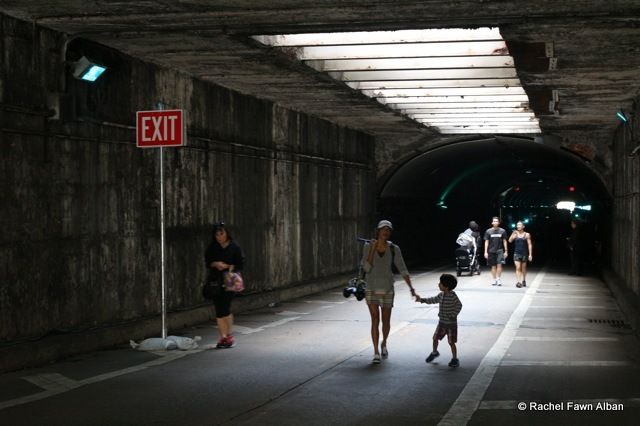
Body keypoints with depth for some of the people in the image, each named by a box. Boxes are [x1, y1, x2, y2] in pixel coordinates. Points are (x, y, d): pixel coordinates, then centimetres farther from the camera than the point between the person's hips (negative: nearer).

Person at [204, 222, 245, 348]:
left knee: (225, 308, -8)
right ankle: (223, 337, 7)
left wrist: (230, 267, -17)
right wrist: (216, 264, -10)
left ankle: (229, 335, 6)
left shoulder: (234, 247, -2)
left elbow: (241, 263, -1)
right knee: (219, 310, 2)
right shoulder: (212, 248, 7)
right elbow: (207, 262, 9)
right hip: (216, 281, 3)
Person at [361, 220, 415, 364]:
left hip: (387, 289, 1)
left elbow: (402, 269, -5)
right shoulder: (368, 246, -7)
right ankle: (376, 353, -8)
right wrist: (372, 249, -21)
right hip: (371, 288, -1)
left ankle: (384, 344, 39)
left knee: (386, 321, 10)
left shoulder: (394, 249, -5)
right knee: (375, 320, -11)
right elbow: (366, 268, -14)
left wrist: (411, 287, -14)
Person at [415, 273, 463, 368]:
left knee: (451, 342, -2)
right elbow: (433, 300, 15)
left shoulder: (452, 296, -19)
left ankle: (455, 359, 9)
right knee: (435, 338, 15)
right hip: (442, 322, 7)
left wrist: (453, 315, -20)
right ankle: (434, 352, 38)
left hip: (451, 323, -7)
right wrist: (422, 300, 13)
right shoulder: (441, 295, 3)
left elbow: (459, 305, -18)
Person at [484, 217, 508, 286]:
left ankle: (498, 278, -5)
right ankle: (494, 280, 13)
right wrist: (485, 252, -1)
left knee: (499, 265, -13)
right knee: (493, 266, 5)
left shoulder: (502, 231, 3)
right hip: (491, 251, 1)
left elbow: (504, 241, 7)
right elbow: (486, 242, 4)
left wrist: (506, 251, 4)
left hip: (500, 251, -1)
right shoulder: (488, 231, 2)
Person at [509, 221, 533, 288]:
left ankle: (524, 281, 28)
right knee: (518, 268, -11)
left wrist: (530, 254, -5)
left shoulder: (527, 235, 0)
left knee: (523, 268, 10)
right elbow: (510, 241, -6)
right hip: (516, 253, 0)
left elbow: (529, 245, 0)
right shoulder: (515, 234, 5)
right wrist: (513, 234, -17)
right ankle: (519, 282, -16)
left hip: (524, 254, 0)